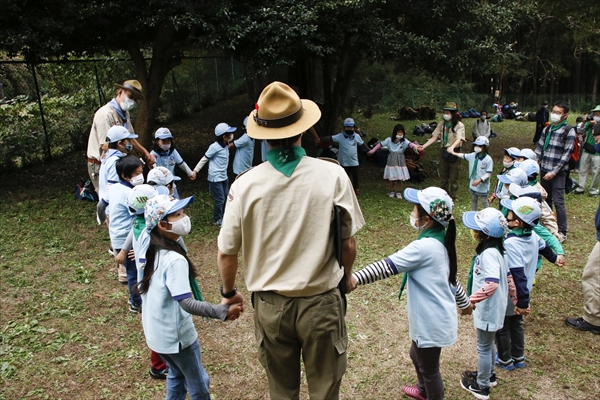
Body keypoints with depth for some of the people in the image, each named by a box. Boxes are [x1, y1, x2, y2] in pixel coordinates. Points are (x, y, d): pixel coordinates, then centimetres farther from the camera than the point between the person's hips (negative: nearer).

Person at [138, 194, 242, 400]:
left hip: (157, 332, 8)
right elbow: (186, 303, -34)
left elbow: (142, 288, 12)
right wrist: (222, 311, -38)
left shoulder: (153, 252, -1)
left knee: (176, 374, 28)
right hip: (176, 335, -8)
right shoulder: (175, 260, -28)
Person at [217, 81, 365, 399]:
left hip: (270, 306, 1)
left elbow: (226, 253, -4)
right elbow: (348, 243, -7)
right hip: (321, 302, -1)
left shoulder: (245, 184, -12)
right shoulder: (332, 174, -15)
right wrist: (346, 276, 14)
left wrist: (229, 293, 15)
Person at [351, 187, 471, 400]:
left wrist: (355, 278, -38)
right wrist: (465, 302, 28)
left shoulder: (423, 247, -26)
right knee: (418, 356, 31)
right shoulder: (440, 242, 3)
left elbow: (387, 266, -34)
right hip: (432, 317, 10)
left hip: (432, 321, -10)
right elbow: (451, 277, 15)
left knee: (429, 367, 12)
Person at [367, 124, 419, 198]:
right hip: (391, 162, 0)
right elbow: (380, 144, 1)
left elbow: (409, 144, -28)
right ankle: (392, 191, 24)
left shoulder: (404, 141, -10)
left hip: (400, 162, 0)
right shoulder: (389, 140, -6)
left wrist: (415, 146, -50)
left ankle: (398, 192, 20)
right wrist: (373, 150, 0)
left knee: (400, 178, 5)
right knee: (391, 178, 8)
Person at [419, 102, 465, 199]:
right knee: (443, 177, 13)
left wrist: (452, 147, -44)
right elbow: (434, 137, -2)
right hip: (444, 152, 5)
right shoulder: (441, 125, 4)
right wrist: (423, 146, -17)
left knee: (453, 178, 4)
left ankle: (452, 198, 14)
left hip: (454, 153, -4)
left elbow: (459, 139, -23)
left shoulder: (459, 125, -9)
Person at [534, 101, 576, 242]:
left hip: (558, 173, -6)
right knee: (545, 200, 14)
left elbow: (566, 154, -11)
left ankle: (562, 232, 0)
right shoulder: (547, 129, 12)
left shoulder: (569, 131, -6)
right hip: (544, 171, 6)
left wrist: (554, 172, -16)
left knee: (558, 201, -7)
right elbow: (539, 149, 13)